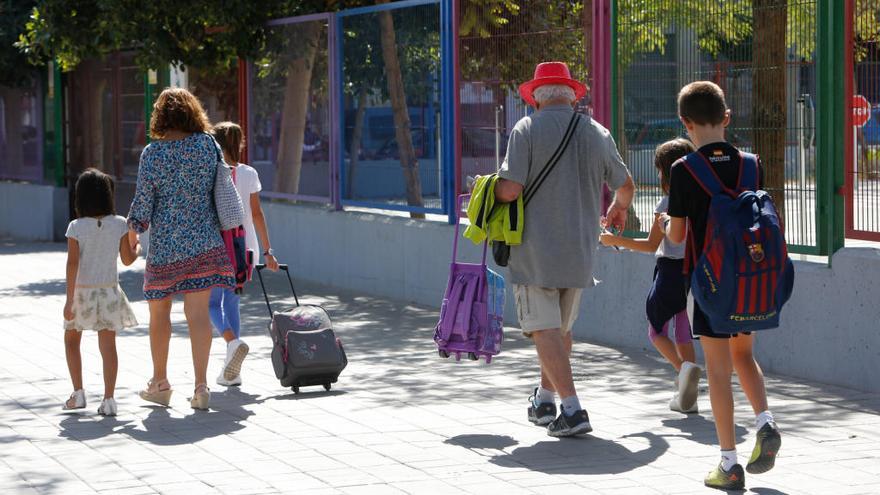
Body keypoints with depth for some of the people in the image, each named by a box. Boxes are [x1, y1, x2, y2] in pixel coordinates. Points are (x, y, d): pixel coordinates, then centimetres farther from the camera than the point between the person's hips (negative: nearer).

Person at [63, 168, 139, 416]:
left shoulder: (76, 227, -10)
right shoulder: (119, 224, -5)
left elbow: (73, 263, -14)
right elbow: (128, 259, 1)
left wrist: (69, 299, -12)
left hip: (82, 291, -1)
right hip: (109, 291, 1)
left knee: (72, 339, 19)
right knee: (108, 344, 1)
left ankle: (78, 393, 14)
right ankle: (108, 399, -7)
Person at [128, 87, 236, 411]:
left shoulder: (153, 153, -9)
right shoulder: (207, 144, -2)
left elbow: (142, 202, -6)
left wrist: (132, 234, 9)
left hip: (165, 244, -2)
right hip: (204, 241, 2)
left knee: (159, 311, 14)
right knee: (198, 313, -1)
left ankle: (160, 383, 22)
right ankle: (201, 386, -9)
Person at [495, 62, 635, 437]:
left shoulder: (528, 129, -8)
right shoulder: (597, 133, 7)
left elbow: (511, 189, -16)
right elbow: (626, 186, 21)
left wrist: (487, 188, 7)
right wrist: (619, 209, 43)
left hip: (536, 249, -5)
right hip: (580, 251, 5)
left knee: (545, 329, -4)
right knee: (562, 328, 19)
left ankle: (572, 410, -13)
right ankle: (544, 400, 31)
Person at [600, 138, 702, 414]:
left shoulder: (667, 203, -12)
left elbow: (652, 245, -10)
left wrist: (614, 241, -2)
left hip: (670, 270, -5)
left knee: (657, 331, 9)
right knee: (683, 333, 14)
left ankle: (683, 367, -18)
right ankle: (687, 396, 8)